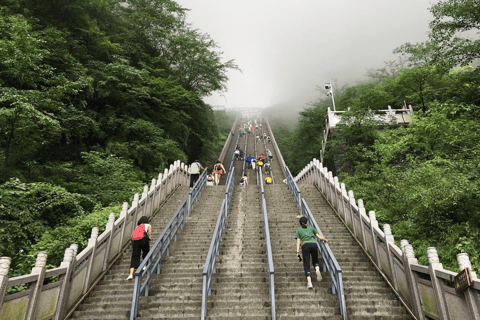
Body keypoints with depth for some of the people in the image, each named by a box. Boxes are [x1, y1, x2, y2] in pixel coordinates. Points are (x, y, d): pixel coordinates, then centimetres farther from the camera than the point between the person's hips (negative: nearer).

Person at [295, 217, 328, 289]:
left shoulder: (298, 230, 22)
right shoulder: (311, 228, 26)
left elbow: (298, 243, 11)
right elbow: (320, 237, 19)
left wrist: (298, 254, 7)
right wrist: (325, 240, 39)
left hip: (305, 245, -1)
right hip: (313, 244, 2)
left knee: (306, 265, 3)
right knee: (315, 261, 23)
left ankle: (309, 283, -13)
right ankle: (317, 270, -9)